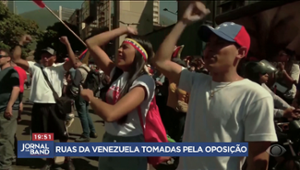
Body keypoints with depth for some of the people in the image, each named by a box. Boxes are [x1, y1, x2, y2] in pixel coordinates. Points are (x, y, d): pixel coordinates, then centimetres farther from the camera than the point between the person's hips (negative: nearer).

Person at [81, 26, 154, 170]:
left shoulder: (144, 81, -21)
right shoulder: (117, 73, 2)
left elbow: (110, 114, -32)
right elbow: (91, 44, 4)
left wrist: (90, 97, -14)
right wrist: (124, 30, 1)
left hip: (130, 145, -7)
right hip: (108, 140, 7)